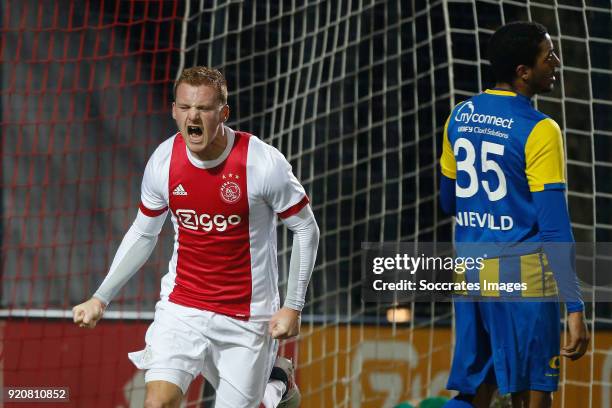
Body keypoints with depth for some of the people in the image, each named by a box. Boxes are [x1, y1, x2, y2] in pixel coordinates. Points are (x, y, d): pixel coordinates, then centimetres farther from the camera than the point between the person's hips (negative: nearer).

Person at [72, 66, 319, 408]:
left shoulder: (264, 163, -15)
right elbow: (143, 233, 12)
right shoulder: (163, 162, -4)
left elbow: (306, 230, -4)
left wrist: (293, 307, -10)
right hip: (181, 308, 2)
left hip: (247, 316, -2)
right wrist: (101, 298, 7)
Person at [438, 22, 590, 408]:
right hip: (522, 275, -6)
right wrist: (575, 307, -16)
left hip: (468, 272, 6)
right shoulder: (539, 131, -13)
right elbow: (554, 228, -17)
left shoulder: (460, 117, 8)